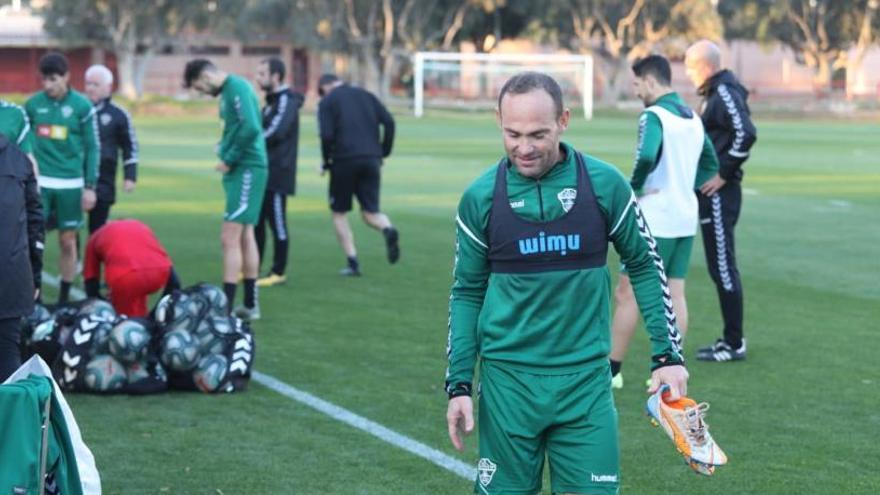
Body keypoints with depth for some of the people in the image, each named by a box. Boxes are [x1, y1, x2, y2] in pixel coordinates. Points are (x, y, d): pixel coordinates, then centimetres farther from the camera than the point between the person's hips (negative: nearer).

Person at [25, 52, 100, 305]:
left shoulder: (82, 106, -3)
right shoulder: (33, 104, 2)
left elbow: (93, 148, 0)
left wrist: (90, 187, -4)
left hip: (70, 184, -1)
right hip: (39, 182, 1)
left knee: (68, 241, 6)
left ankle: (64, 299, 17)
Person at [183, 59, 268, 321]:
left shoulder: (237, 88, -15)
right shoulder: (228, 90, 14)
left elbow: (251, 128, -25)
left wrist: (229, 160, -16)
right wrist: (224, 147, 4)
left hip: (247, 170, -10)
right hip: (242, 170, 10)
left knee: (230, 239, -11)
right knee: (245, 236, 15)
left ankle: (225, 307, -10)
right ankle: (250, 305, 23)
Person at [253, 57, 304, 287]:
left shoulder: (286, 101, -12)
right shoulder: (271, 101, 18)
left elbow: (275, 132, -22)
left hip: (278, 174, -9)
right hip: (264, 173, 9)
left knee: (277, 223, -3)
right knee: (256, 221, 12)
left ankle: (278, 272, 4)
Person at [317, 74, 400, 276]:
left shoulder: (327, 102, 4)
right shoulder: (366, 95, 17)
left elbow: (327, 135, -10)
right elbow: (389, 122, 5)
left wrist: (326, 162, 4)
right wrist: (383, 153, 11)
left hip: (344, 161, -4)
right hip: (371, 159, 4)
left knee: (339, 213, 12)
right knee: (370, 212, 9)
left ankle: (352, 262, 5)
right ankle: (388, 230, -25)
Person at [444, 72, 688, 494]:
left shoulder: (604, 184, -4)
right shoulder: (480, 197, -2)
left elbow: (644, 266, 7)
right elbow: (467, 292, 7)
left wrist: (667, 355, 2)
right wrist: (458, 384, 1)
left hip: (585, 377, 0)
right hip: (508, 378, 0)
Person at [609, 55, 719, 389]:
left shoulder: (654, 116, -14)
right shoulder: (693, 118, 12)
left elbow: (646, 157, -31)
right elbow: (710, 165, 21)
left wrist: (635, 186, -15)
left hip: (654, 221, -8)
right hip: (685, 220, 8)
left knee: (627, 293, 2)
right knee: (675, 294, 8)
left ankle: (612, 370, 7)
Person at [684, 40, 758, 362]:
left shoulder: (725, 94, -15)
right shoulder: (718, 92, 16)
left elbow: (745, 133, -27)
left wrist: (723, 174, -21)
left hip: (719, 193, -11)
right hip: (714, 193, 11)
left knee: (723, 267, -5)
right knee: (720, 267, 15)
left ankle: (734, 344, 0)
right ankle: (731, 340, 22)